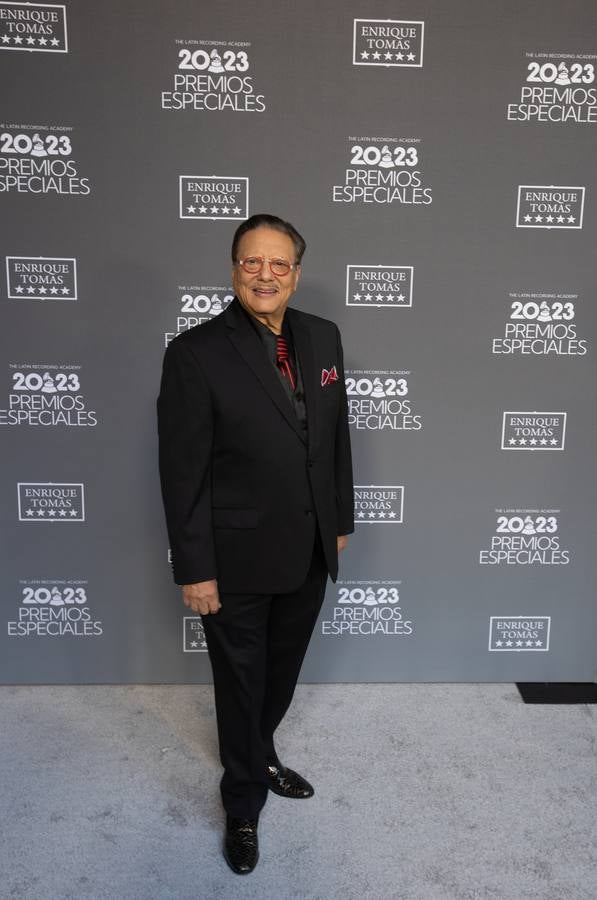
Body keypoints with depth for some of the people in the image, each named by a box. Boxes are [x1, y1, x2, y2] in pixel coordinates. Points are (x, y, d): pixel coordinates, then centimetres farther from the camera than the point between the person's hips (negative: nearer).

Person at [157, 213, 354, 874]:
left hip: (309, 554, 5)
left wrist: (340, 520, 12)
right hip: (239, 562, -5)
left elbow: (337, 436, 9)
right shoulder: (196, 353, -15)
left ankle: (260, 756, 53)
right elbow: (182, 472, -14)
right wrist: (194, 570, -13)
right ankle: (244, 803, 41)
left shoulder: (323, 337, 1)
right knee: (241, 683, 15)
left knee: (282, 672, 24)